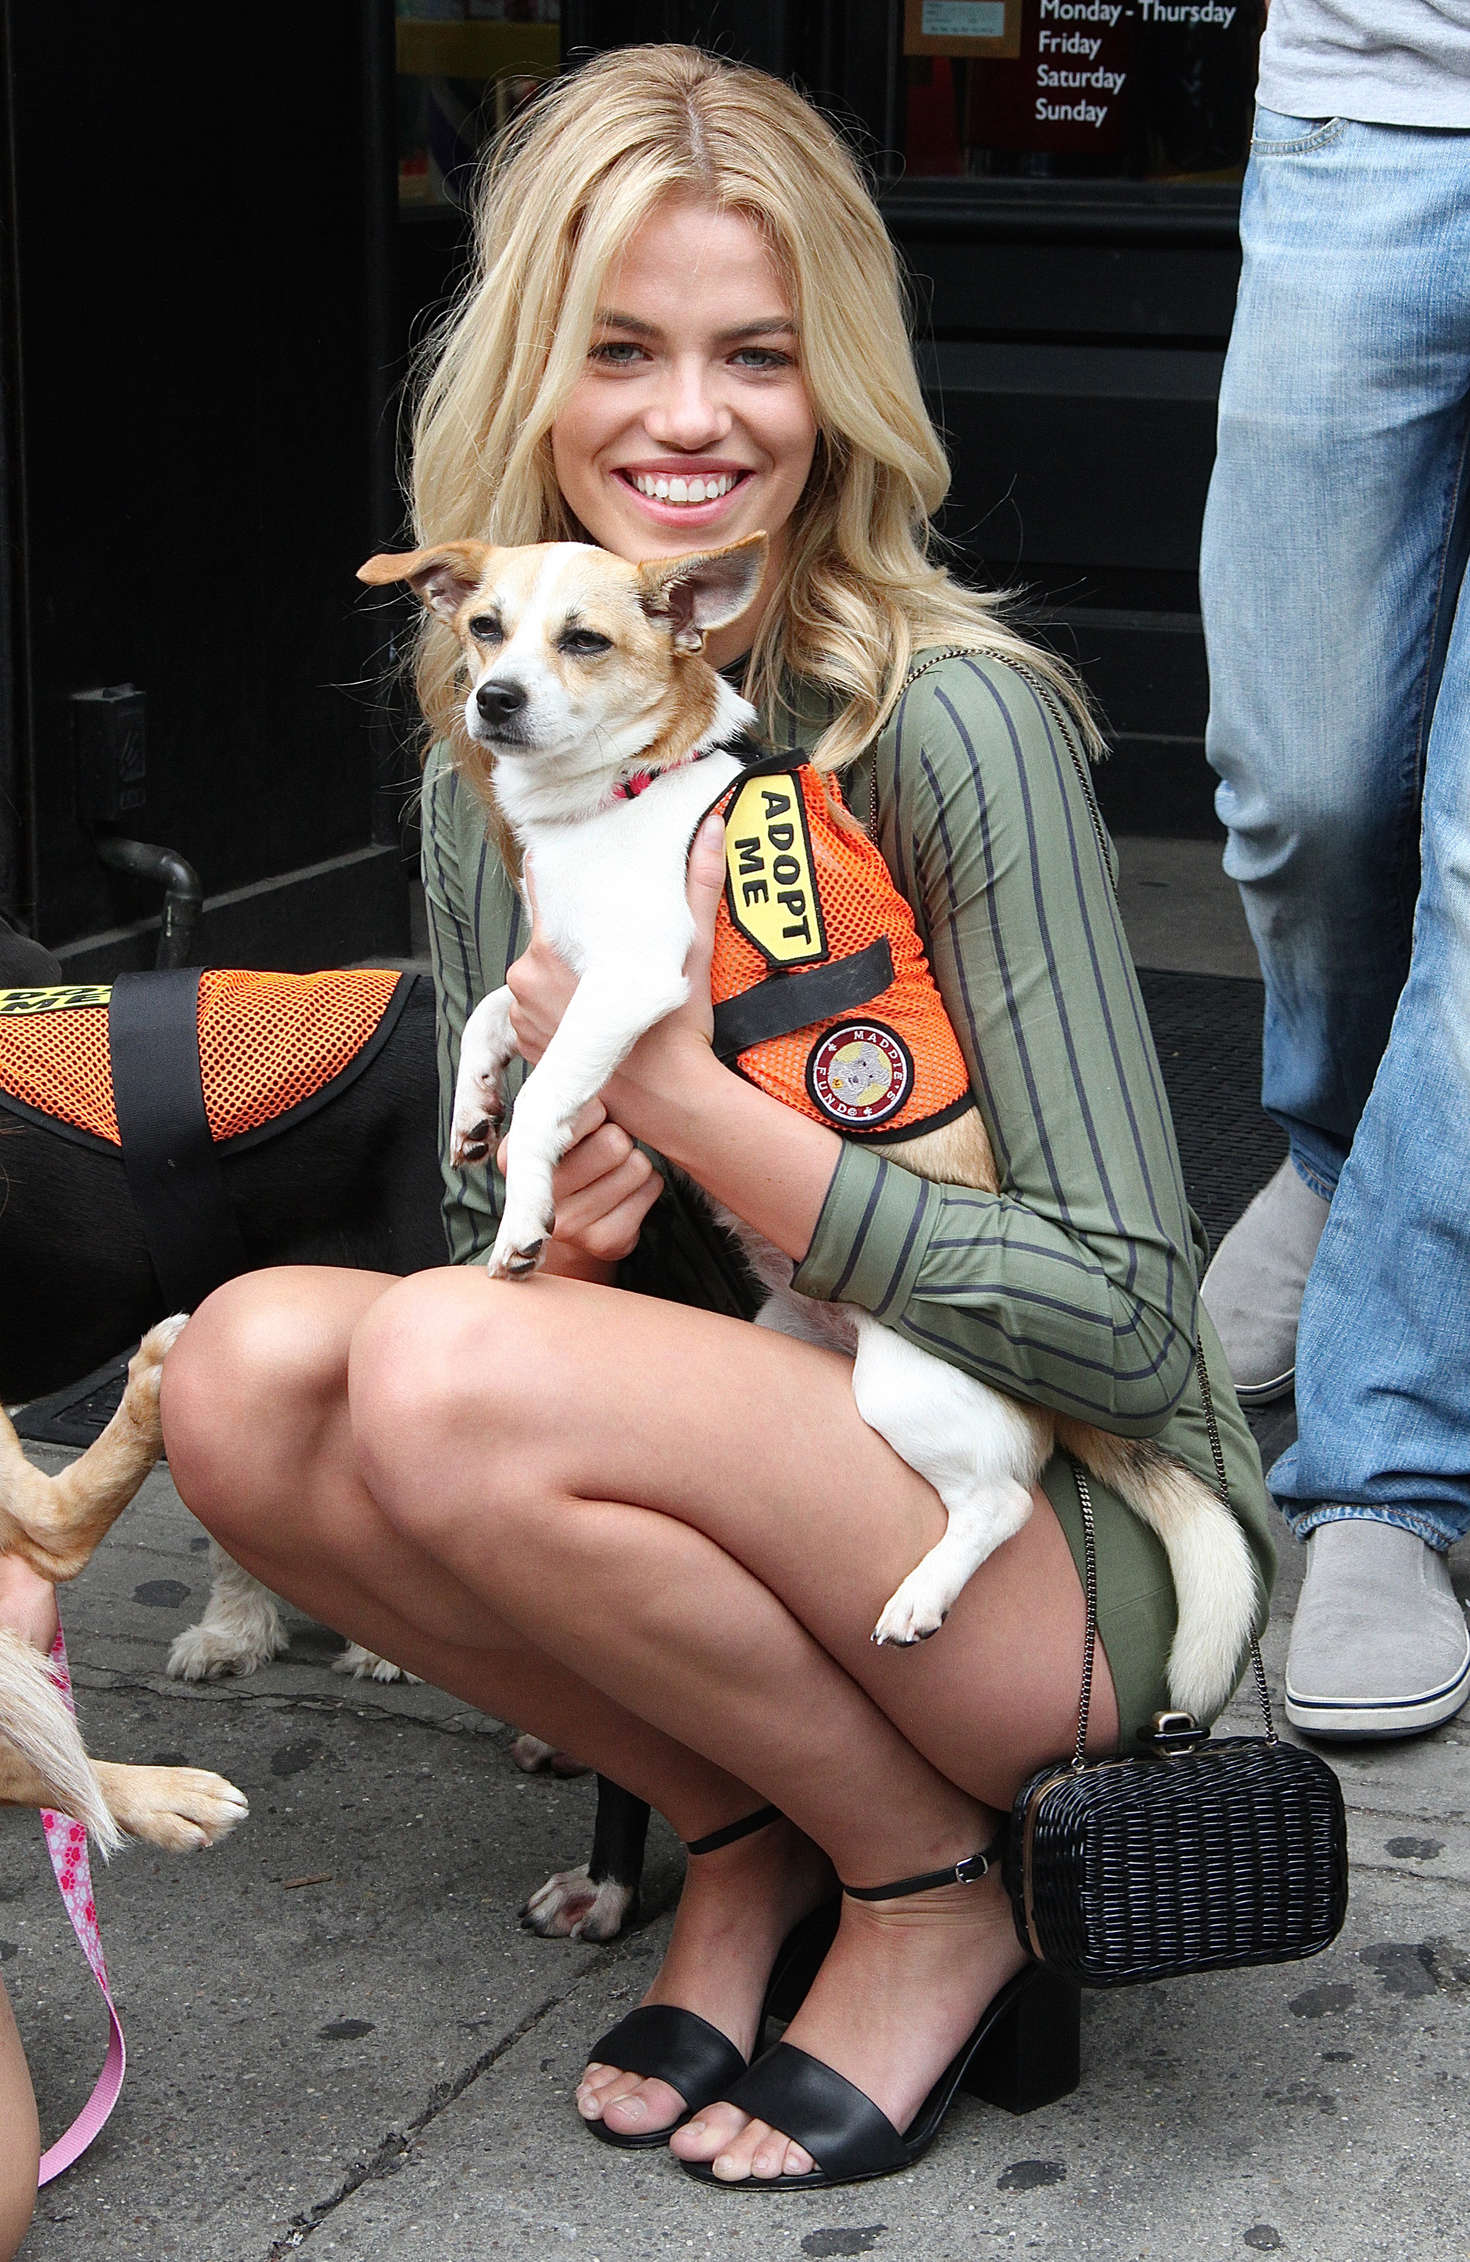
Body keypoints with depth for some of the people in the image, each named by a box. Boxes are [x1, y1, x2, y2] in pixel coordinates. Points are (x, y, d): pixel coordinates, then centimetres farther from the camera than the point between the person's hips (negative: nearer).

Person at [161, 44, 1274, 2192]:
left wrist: (692, 1102, -24)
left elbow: (1134, 1327, -18)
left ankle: (940, 1879, -5)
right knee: (246, 1368, -17)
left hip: (1076, 1548, -6)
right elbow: (495, 1234, 12)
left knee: (447, 1380, -29)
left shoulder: (951, 721, -16)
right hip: (755, 1494, 6)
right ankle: (749, 1827, 1)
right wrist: (550, 1227, -13)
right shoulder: (490, 755, 4)